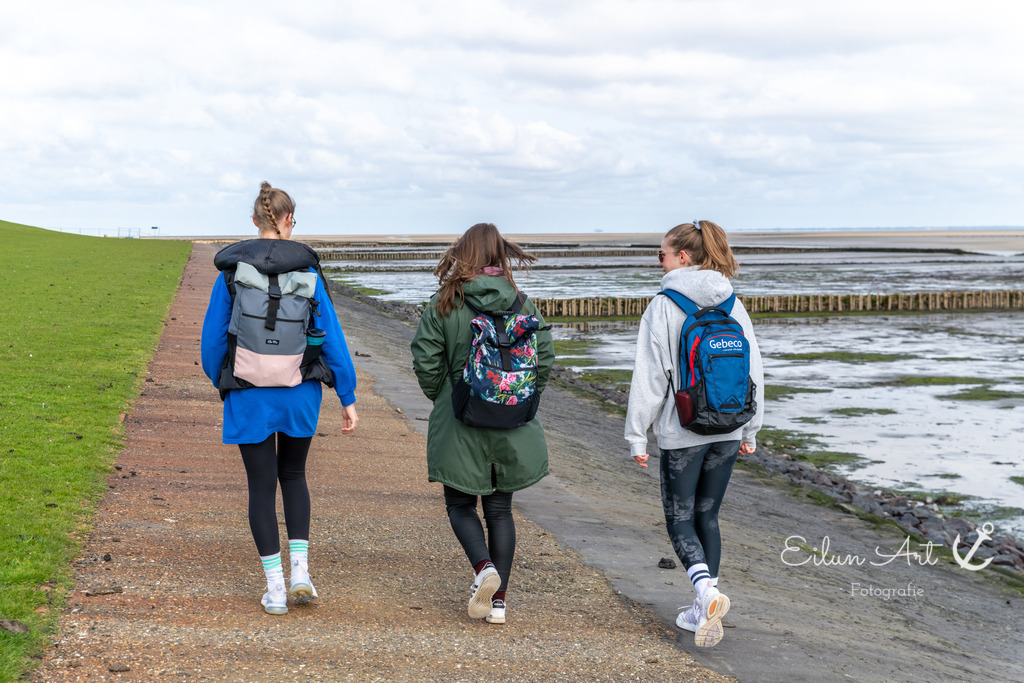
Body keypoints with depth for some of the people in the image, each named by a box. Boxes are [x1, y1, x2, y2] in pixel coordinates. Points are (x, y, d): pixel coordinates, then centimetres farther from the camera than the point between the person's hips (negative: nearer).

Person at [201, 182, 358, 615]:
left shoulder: (231, 269, -4)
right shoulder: (306, 269, -5)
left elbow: (213, 335, 1)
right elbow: (331, 335, -4)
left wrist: (219, 382, 18)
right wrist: (347, 397, 1)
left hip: (250, 396, -1)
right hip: (300, 393, 1)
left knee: (262, 485, 8)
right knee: (293, 474, 21)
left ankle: (275, 588, 7)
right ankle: (299, 571, 9)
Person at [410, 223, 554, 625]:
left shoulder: (444, 304, -8)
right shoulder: (522, 305, -1)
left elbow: (425, 359, -9)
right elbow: (544, 357, -2)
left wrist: (440, 396, 8)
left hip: (459, 425, -2)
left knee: (460, 505, 13)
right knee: (500, 509, 12)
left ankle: (484, 569, -13)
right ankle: (498, 600, 11)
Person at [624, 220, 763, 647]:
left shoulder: (663, 307, -11)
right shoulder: (733, 306, 3)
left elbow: (649, 376, -11)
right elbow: (753, 371, 7)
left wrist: (637, 435, -4)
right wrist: (750, 430, 17)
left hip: (681, 433, -5)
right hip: (726, 431, 5)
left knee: (680, 519, 7)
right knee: (707, 517, 16)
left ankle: (707, 591, -18)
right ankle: (705, 612, 19)